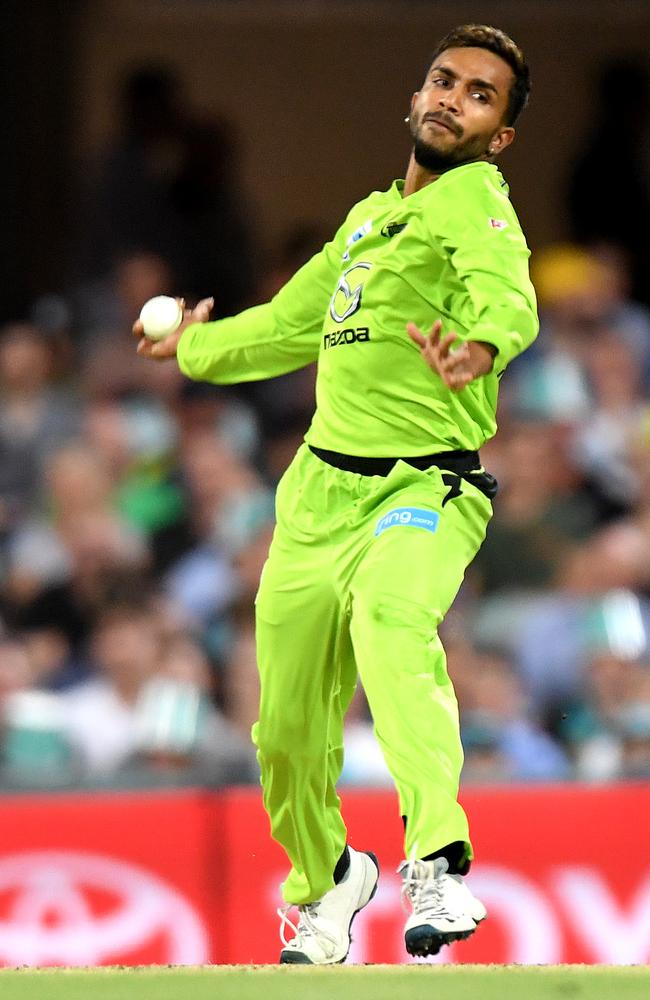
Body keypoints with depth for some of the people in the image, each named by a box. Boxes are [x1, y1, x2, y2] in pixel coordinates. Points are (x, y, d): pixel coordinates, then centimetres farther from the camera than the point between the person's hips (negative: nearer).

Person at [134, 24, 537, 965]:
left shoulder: (471, 197, -7)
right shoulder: (368, 216, 16)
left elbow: (506, 292, -30)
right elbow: (293, 322, 34)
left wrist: (482, 344, -54)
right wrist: (197, 346, 51)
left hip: (426, 491, -7)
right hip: (320, 491, 7)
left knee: (391, 619, -39)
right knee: (288, 736, 9)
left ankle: (441, 868, -53)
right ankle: (326, 880, 40)